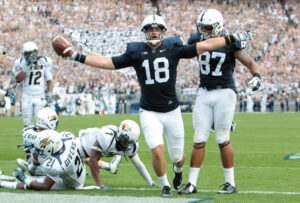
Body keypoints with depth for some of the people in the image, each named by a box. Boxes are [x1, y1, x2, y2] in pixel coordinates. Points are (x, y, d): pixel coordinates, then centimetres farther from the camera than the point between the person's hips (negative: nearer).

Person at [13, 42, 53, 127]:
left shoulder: (43, 62, 2)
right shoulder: (21, 63, 0)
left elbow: (49, 81, 8)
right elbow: (18, 80, -13)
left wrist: (49, 93, -7)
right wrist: (27, 66, -18)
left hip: (40, 97, -1)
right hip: (27, 97, 1)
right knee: (27, 124, 3)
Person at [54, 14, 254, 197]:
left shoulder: (173, 48, -1)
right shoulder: (136, 52, -1)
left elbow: (204, 46, -2)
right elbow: (108, 63, 0)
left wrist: (233, 38, -5)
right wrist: (77, 56, -6)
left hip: (172, 111, 1)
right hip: (149, 112, -1)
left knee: (177, 155, 9)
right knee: (157, 150, -17)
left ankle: (178, 169, 47)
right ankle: (165, 186, 8)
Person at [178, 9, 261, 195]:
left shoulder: (230, 43, -8)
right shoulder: (197, 41, 4)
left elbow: (250, 63, -4)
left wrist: (256, 76, -20)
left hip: (224, 93, -4)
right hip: (204, 93, 4)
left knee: (223, 139, -2)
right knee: (199, 140, 2)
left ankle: (230, 183, 9)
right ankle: (192, 184, 6)